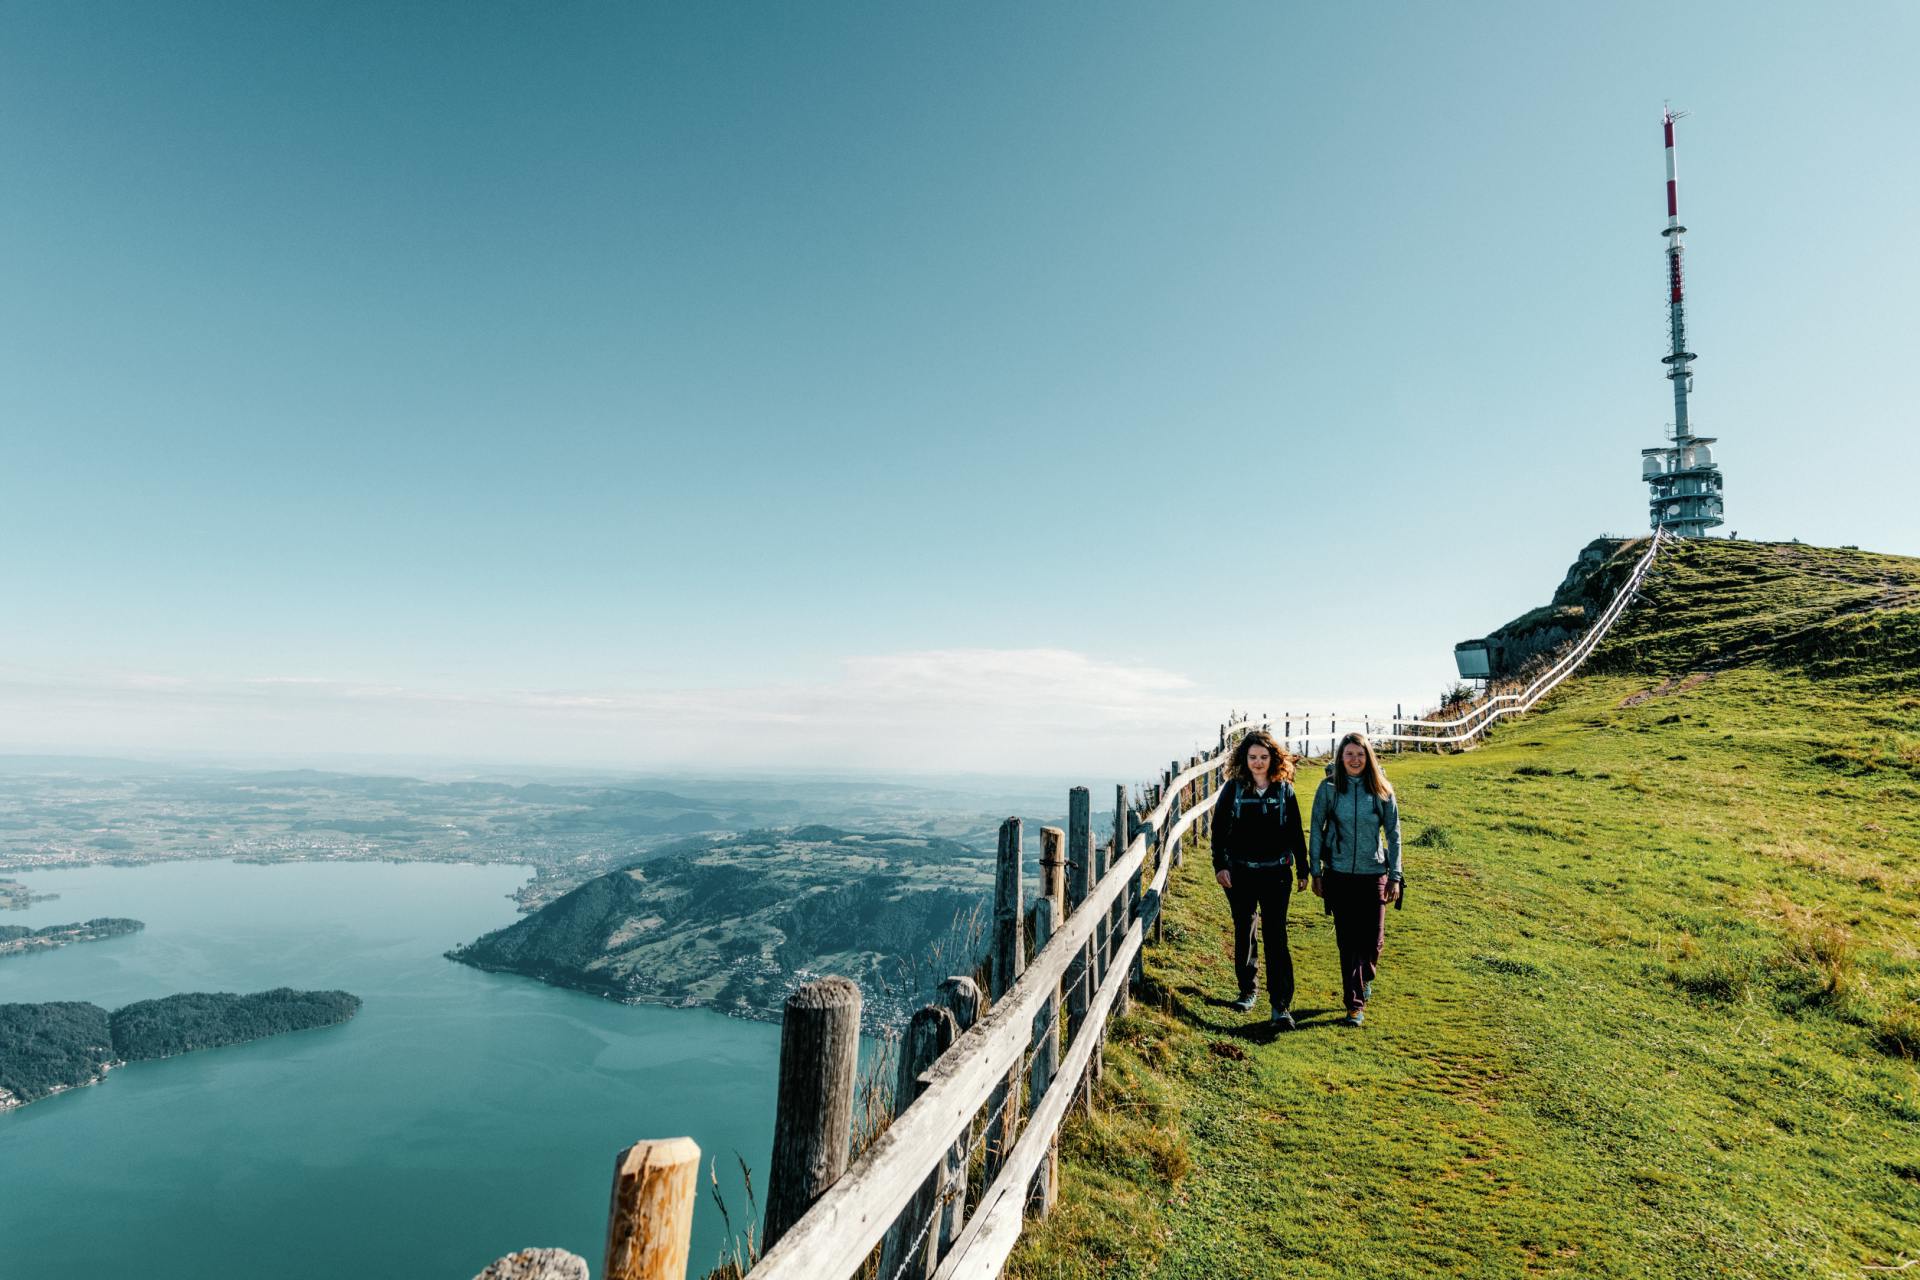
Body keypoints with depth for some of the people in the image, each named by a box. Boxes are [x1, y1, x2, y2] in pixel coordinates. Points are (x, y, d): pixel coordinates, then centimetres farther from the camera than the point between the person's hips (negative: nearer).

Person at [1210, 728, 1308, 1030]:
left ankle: (1281, 1006, -1)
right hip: (1239, 872, 1)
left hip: (1275, 873, -1)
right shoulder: (1233, 788, -2)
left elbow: (1296, 833, 7)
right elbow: (1218, 829, 0)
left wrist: (1303, 870, 8)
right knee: (1244, 933, 13)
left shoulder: (1284, 790, 1)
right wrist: (1220, 865, -7)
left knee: (1276, 937, -4)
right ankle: (1247, 991, 29)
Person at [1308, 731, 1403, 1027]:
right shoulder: (1329, 788, -4)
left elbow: (1393, 834, 4)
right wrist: (1315, 872, 1)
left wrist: (1395, 877, 2)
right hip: (1339, 875, -1)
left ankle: (1364, 978, 35)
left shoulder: (1381, 789, -1)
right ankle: (1355, 1004, 14)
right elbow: (1317, 830, 2)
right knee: (1347, 940, 2)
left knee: (1373, 940, 3)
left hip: (1373, 874, 1)